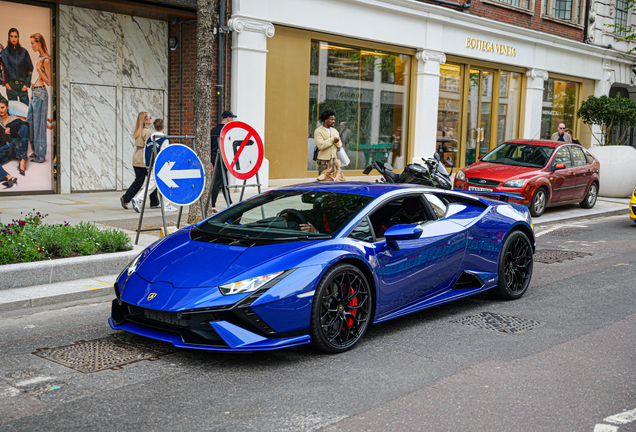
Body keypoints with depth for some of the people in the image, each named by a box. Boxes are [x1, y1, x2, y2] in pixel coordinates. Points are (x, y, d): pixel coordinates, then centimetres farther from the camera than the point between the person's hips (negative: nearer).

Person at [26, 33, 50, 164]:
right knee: (30, 123, 15)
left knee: (39, 124, -3)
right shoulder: (40, 57, 13)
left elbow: (49, 82, -16)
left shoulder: (46, 60, -14)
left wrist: (39, 70, -24)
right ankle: (36, 152, 25)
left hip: (40, 94, -10)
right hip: (34, 93, 10)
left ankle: (40, 156, 5)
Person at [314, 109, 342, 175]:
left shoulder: (334, 131, 16)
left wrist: (337, 142, -12)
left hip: (334, 159, 6)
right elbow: (321, 145, -18)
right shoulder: (318, 131, -4)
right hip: (323, 160, -6)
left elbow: (340, 145, 11)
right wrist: (333, 139, -12)